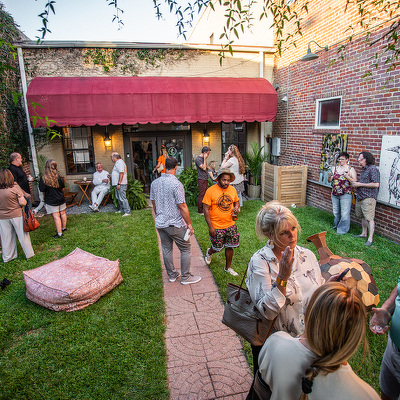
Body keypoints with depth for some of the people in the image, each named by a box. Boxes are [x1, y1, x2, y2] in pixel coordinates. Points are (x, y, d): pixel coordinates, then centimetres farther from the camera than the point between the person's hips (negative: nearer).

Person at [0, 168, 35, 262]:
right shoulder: (14, 186, -13)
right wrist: (24, 200, 6)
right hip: (16, 215, -3)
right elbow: (23, 202, -14)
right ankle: (29, 254, 17)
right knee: (22, 235, 8)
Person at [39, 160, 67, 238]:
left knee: (56, 216, -2)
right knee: (62, 213, 17)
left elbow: (42, 189, -13)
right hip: (60, 198, 4)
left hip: (51, 200, -4)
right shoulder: (58, 176, -7)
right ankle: (64, 228, 33)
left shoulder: (43, 177, -16)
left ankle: (59, 233, 1)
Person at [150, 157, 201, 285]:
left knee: (166, 250, 17)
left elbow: (154, 204, 12)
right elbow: (182, 207, -18)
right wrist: (189, 224, -9)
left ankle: (172, 275, 31)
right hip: (175, 224, -6)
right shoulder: (176, 184, -19)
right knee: (186, 250, 9)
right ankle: (185, 277, 18)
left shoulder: (154, 183, 2)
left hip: (160, 224, 7)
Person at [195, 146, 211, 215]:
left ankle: (203, 208, 24)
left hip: (205, 179, 9)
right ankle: (200, 211, 1)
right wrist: (205, 159, -17)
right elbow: (204, 168, -20)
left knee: (204, 194, 14)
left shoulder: (203, 158, 14)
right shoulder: (198, 159, -14)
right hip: (201, 179, -9)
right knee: (201, 195, -5)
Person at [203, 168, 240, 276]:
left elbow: (236, 202, 18)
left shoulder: (232, 190, 1)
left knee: (230, 247, 12)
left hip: (230, 225, 4)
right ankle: (209, 252, 46)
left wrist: (236, 208, -8)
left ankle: (228, 267, 33)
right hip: (216, 227, -4)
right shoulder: (210, 191, -15)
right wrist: (210, 227, -15)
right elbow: (206, 209, -13)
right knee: (217, 248, 10)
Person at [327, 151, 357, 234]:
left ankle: (343, 229, 9)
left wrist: (347, 177, -23)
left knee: (344, 213, -3)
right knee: (336, 212, 16)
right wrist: (329, 176, -10)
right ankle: (336, 225, 34)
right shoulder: (335, 168, 9)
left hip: (345, 195, -5)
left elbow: (355, 182, -9)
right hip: (334, 194, 5)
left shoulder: (351, 169, -4)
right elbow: (330, 180, 11)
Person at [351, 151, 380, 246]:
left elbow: (376, 184, -20)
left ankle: (370, 239, -5)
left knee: (369, 218, -8)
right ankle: (364, 234, 28)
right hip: (360, 197, 9)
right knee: (362, 217, 16)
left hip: (368, 197, -9)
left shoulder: (373, 169, -12)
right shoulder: (364, 170, 17)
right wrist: (355, 184, 10)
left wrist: (360, 184, -15)